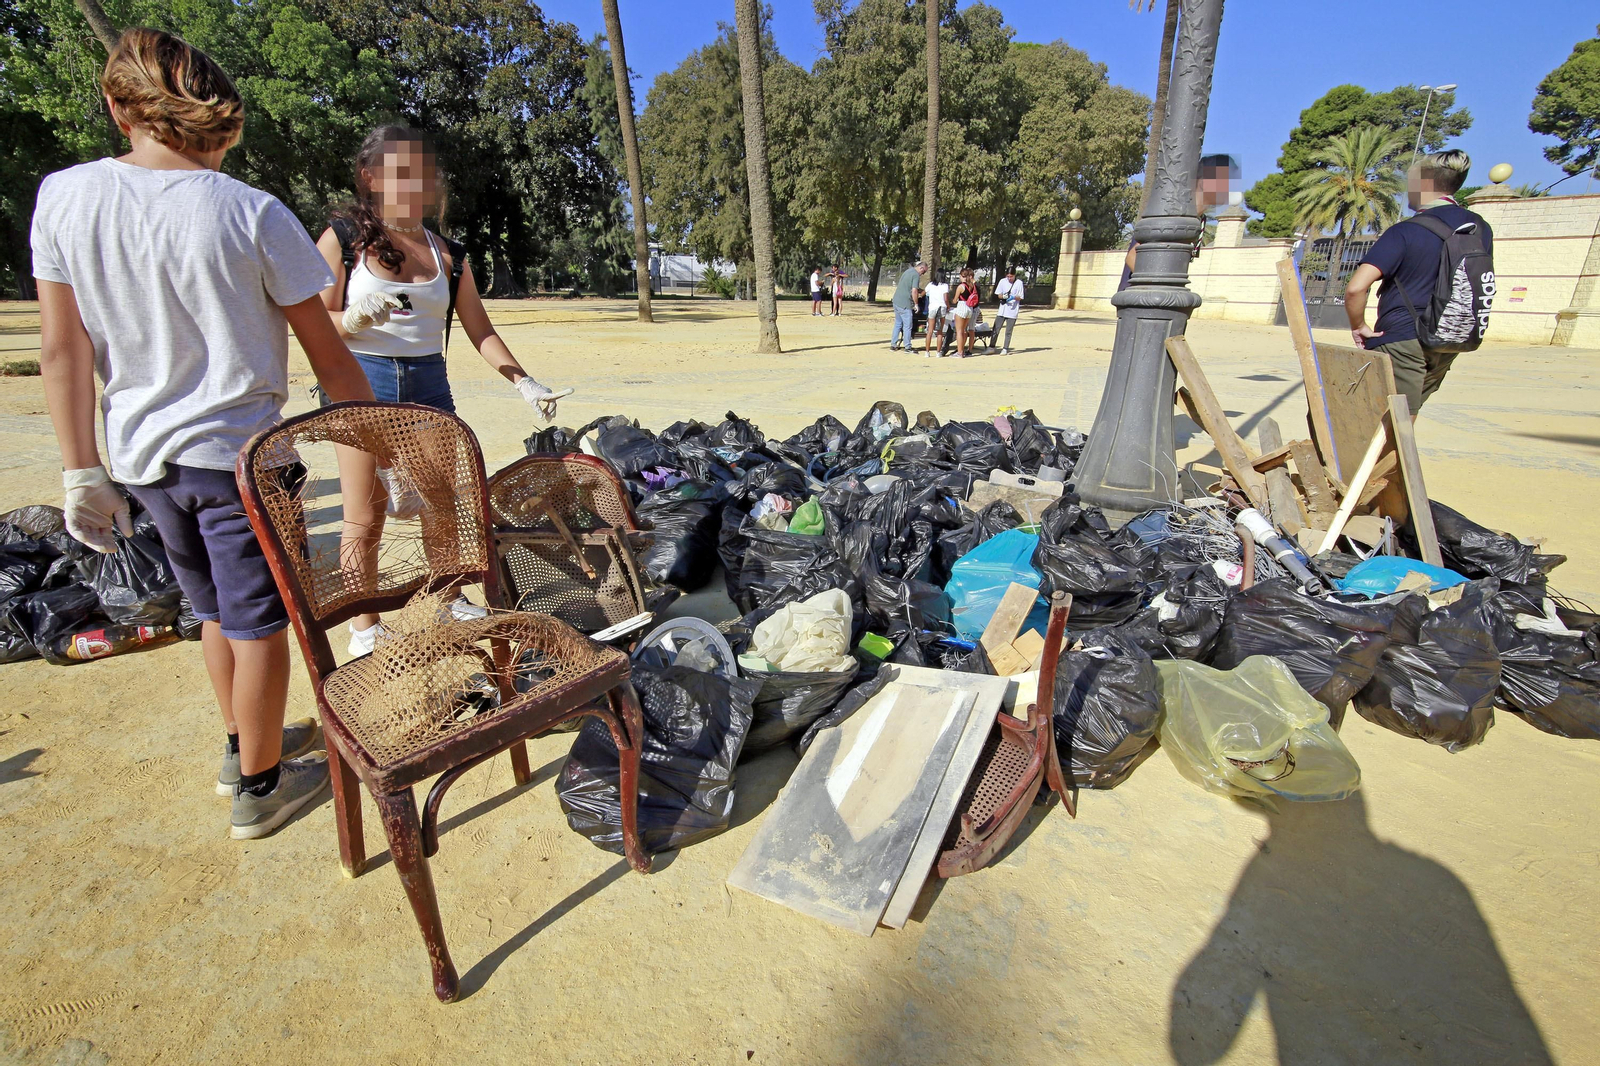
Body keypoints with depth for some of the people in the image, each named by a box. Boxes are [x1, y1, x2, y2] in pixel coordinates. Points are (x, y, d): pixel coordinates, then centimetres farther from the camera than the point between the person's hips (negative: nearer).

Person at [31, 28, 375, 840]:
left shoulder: (62, 198, -1)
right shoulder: (253, 215, -13)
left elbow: (61, 351, 0)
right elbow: (328, 356, -11)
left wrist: (82, 471, 7)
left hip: (141, 453, 5)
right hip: (238, 451, -5)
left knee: (215, 610, 22)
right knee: (259, 623, 9)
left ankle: (245, 744, 41)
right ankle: (259, 787, 24)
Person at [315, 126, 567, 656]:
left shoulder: (447, 253, 11)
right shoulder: (343, 239, 2)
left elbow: (479, 331, 9)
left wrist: (524, 383, -2)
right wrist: (355, 319, -22)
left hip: (429, 383, 3)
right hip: (363, 380, -3)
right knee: (365, 517, -1)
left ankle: (452, 600, 28)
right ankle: (364, 627, 15)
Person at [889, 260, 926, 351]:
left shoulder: (908, 271, 16)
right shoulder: (916, 275, -12)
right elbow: (914, 291, -21)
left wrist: (919, 289, 24)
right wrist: (916, 303, -11)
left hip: (896, 301, 9)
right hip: (905, 304, -9)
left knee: (898, 324, 16)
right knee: (907, 326, 0)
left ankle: (893, 345, 18)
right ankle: (908, 347, 5)